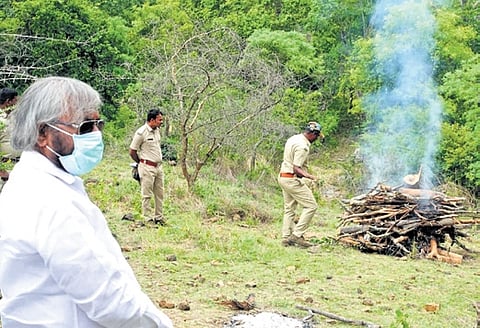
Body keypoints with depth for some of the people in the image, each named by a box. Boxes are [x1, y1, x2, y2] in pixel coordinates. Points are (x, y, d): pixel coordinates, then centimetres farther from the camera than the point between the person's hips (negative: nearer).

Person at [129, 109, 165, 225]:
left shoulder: (157, 130, 10)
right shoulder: (141, 132, -14)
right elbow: (132, 151, -7)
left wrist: (158, 161, 16)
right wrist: (141, 163, 4)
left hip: (158, 166, 8)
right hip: (147, 167, -8)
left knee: (159, 193, 11)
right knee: (147, 194, -1)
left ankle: (159, 217, 20)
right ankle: (148, 219, 5)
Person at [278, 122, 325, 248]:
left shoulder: (293, 139, 9)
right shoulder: (302, 146, -20)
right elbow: (296, 168, -25)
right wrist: (306, 175, -39)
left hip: (283, 176, 10)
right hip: (292, 179, -10)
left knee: (289, 209, 14)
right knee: (311, 205, -5)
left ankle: (286, 238, 14)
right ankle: (297, 234, -7)